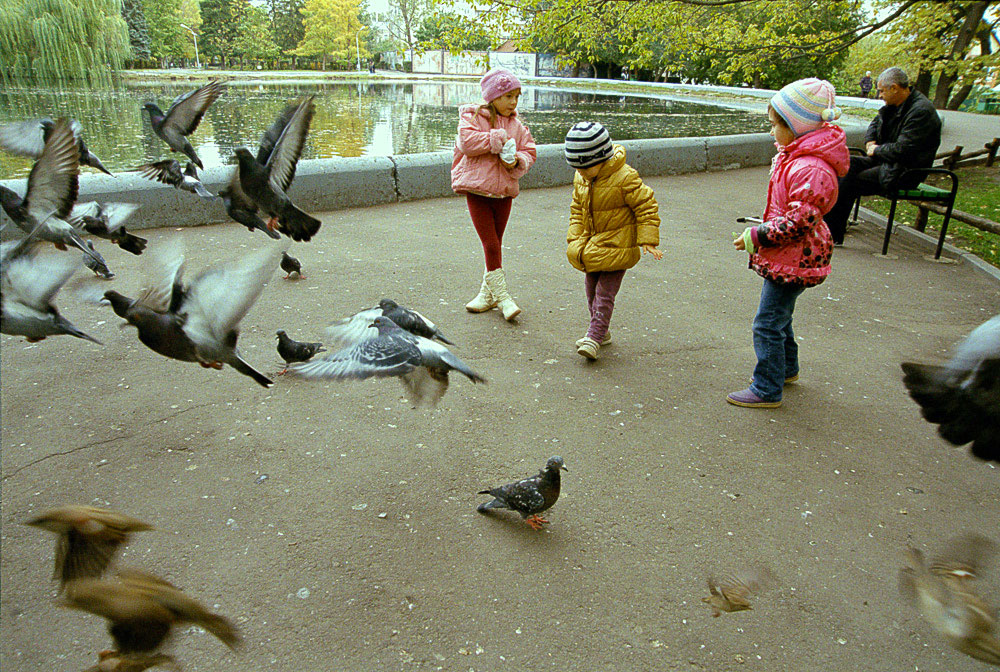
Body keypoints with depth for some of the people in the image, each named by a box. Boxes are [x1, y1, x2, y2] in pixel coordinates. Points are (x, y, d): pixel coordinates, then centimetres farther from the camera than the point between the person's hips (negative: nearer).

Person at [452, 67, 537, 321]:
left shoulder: (516, 125, 9)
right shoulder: (472, 117, -3)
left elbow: (530, 151, 10)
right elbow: (467, 141, -20)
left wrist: (517, 161, -11)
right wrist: (498, 138, -18)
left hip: (504, 192, 4)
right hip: (477, 190, -4)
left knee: (495, 244, 10)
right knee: (491, 245, -7)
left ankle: (487, 293, 24)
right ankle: (502, 297, -1)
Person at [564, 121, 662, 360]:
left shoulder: (625, 178, -20)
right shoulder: (581, 179, 1)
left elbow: (646, 206, -13)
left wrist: (647, 241, -17)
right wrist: (575, 238, 5)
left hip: (616, 246, -7)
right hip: (591, 245, 7)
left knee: (605, 292, -9)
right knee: (591, 288, 14)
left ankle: (594, 336, -6)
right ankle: (602, 332, 28)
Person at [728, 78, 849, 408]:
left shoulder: (810, 169, -26)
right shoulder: (795, 156, 8)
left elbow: (799, 221, -28)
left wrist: (757, 237, -22)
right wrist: (760, 231, 18)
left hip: (794, 259, -11)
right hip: (787, 257, 11)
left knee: (768, 324, -4)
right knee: (779, 316, 25)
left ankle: (767, 390, 6)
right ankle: (787, 368, 44)